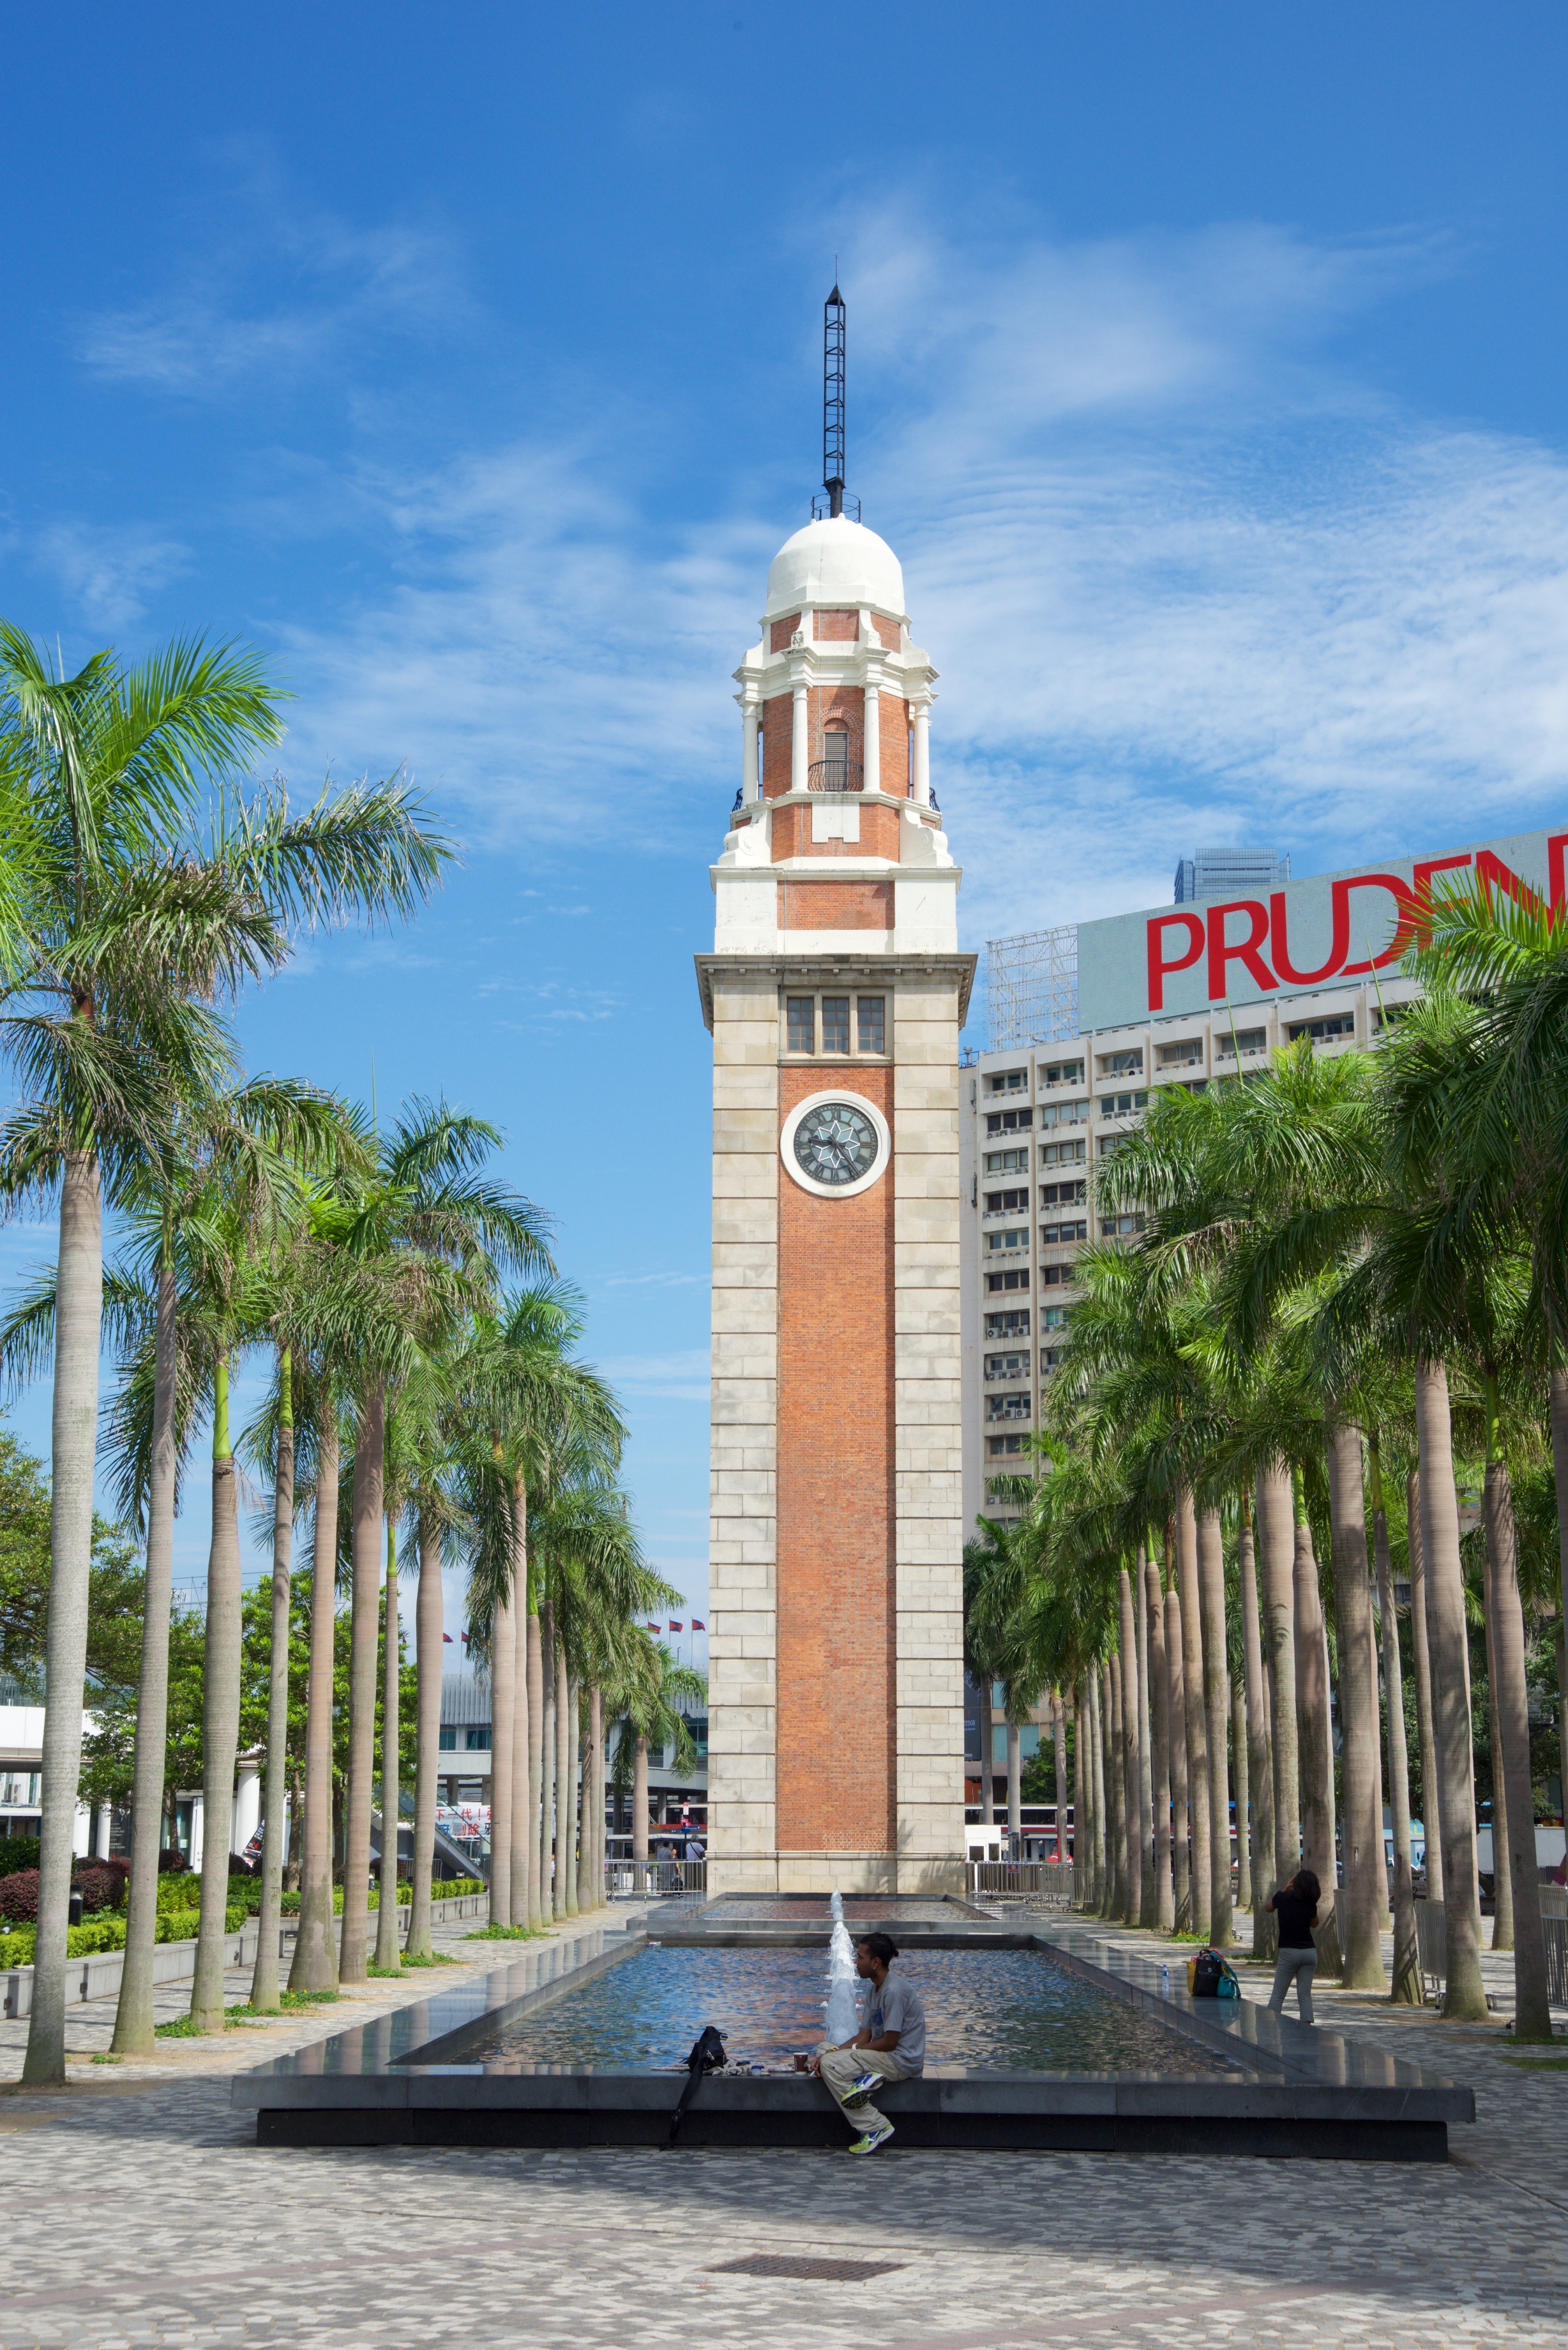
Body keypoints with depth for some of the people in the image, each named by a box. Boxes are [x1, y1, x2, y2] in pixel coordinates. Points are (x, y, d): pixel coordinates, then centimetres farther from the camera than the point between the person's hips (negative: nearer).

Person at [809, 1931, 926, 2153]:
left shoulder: (894, 1991, -20)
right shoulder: (874, 1990, 11)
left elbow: (889, 2043, -20)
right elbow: (865, 2036, 9)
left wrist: (853, 2049, -7)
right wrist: (830, 2052, -6)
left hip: (902, 2061, -10)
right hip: (886, 2056, 10)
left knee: (831, 2064, -20)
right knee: (824, 2051, 10)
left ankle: (875, 2127, -16)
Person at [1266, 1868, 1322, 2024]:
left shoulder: (1283, 1898, -7)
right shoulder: (1311, 1905, -1)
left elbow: (1269, 1907, 14)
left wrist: (1285, 1888, 13)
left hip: (1289, 1952, -3)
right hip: (1310, 1951, 3)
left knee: (1277, 1994, 3)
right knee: (1305, 1994, 5)